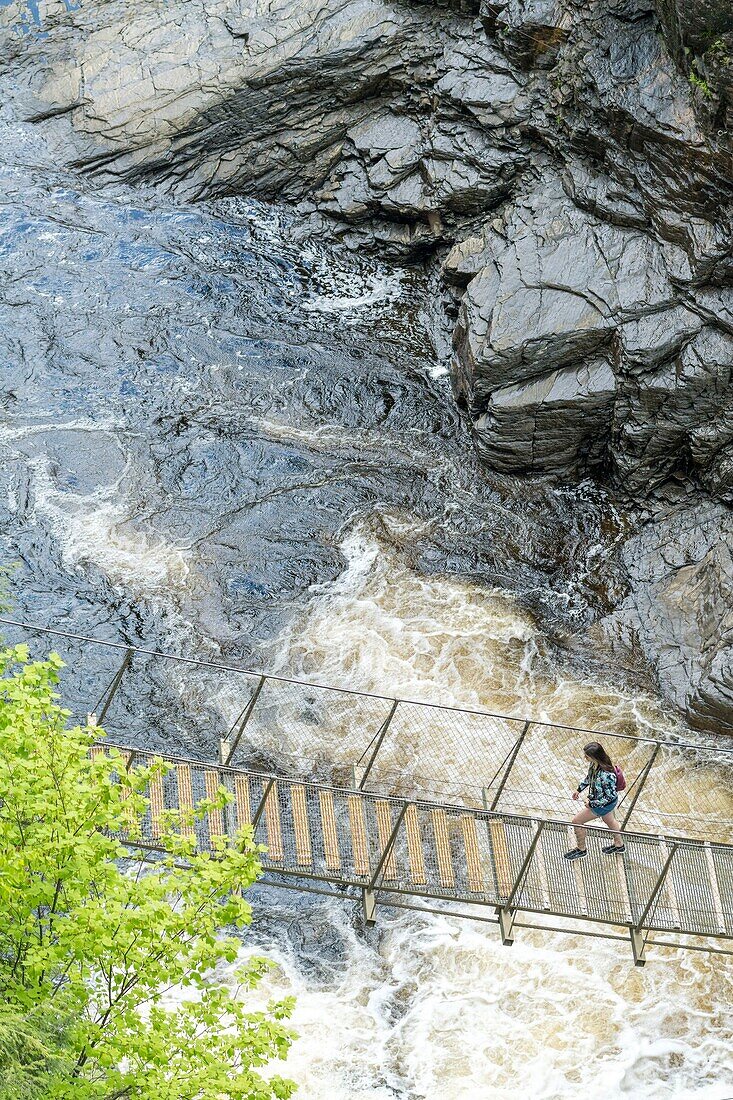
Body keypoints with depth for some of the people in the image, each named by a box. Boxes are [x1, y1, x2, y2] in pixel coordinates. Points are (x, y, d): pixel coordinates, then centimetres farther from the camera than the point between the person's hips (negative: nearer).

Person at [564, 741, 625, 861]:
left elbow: (610, 797, -30)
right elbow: (589, 777, 7)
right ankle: (619, 845, 57)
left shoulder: (606, 775, -42)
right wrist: (579, 789, 8)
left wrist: (592, 803, -23)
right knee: (609, 820, 32)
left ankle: (581, 850, 29)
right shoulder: (593, 764, -17)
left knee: (577, 821, 6)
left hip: (604, 805, -8)